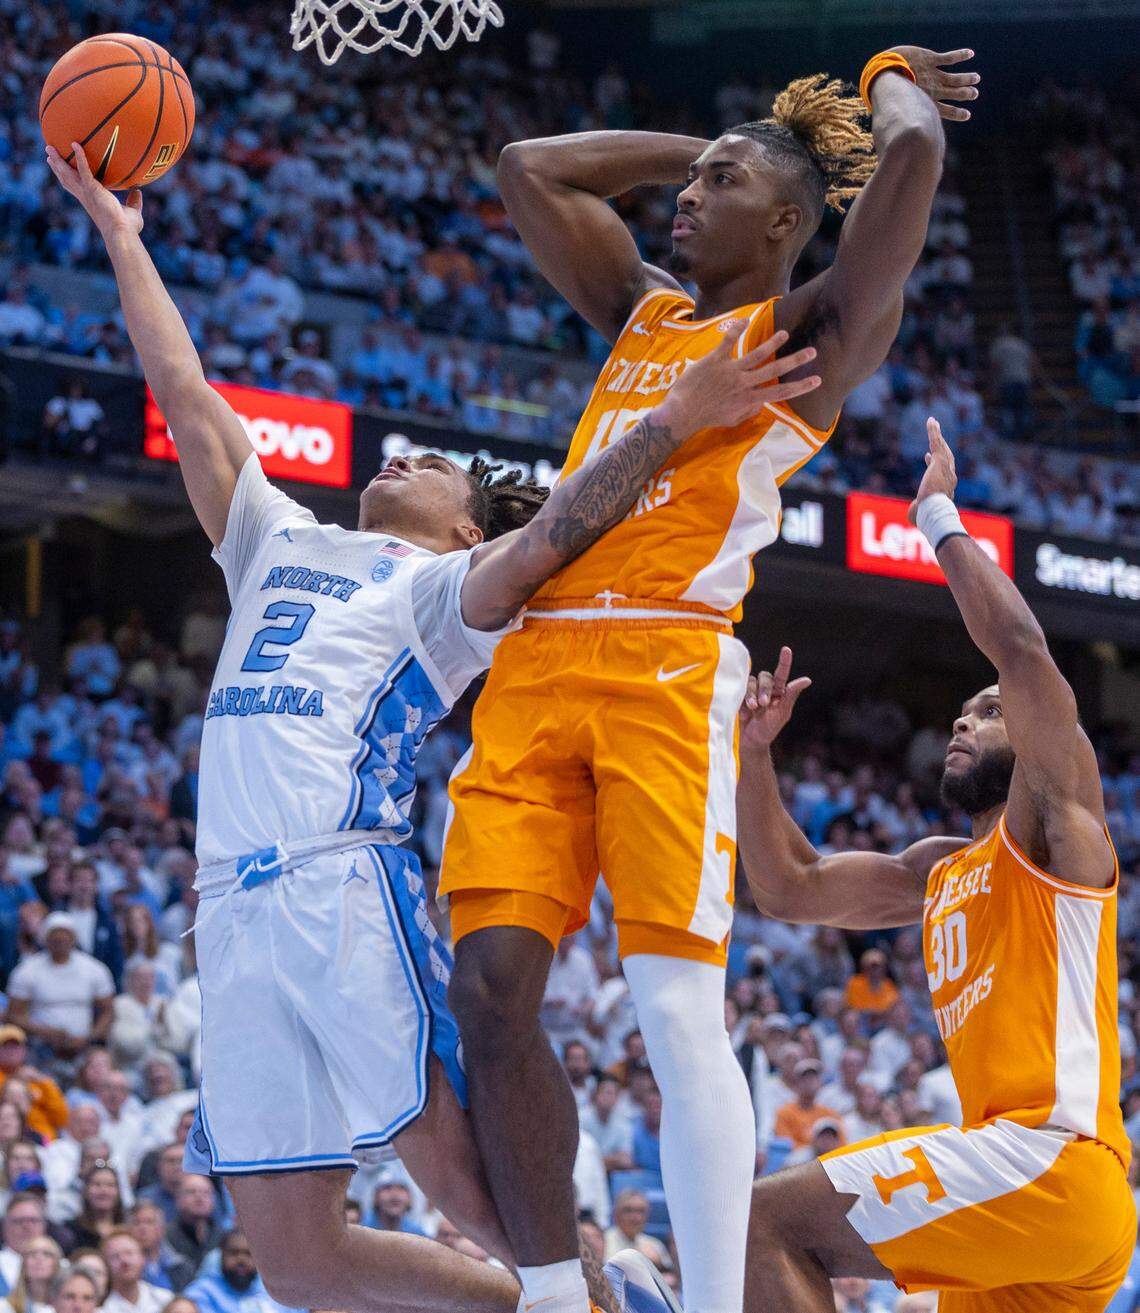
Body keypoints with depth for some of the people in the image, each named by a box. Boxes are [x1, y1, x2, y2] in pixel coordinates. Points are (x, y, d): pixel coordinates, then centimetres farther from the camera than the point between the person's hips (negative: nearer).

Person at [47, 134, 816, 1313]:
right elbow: (190, 403, 31)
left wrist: (677, 418, -19)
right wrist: (119, 236, 34)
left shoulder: (447, 586, 11)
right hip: (233, 907, 5)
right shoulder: (276, 544, 28)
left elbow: (553, 531, -8)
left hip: (347, 886, -5)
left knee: (467, 1182, -18)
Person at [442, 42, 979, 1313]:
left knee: (677, 1007, -15)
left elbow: (913, 154, -4)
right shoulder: (643, 312, 26)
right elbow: (529, 170, 30)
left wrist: (894, 81, 18)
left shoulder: (814, 331, 8)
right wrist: (695, 147, 29)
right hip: (536, 663, 6)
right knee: (490, 990, -6)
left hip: (670, 662, -6)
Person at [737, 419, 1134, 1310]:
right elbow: (789, 888, 32)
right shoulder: (937, 873, 27)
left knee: (771, 1222, -17)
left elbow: (1021, 650, -12)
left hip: (1054, 1158, -10)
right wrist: (755, 751, 20)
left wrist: (940, 519, -2)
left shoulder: (1056, 822, 4)